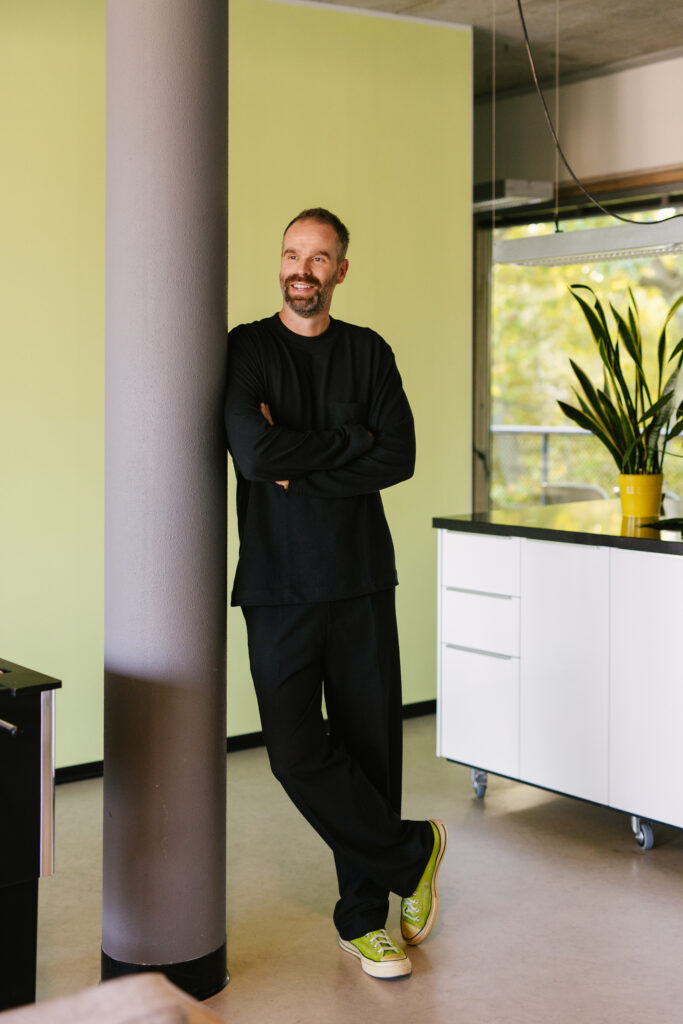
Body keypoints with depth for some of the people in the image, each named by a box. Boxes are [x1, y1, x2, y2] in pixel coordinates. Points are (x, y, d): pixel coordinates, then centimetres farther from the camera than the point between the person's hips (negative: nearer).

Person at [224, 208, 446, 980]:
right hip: (279, 586, -2)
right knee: (298, 751, -8)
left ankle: (364, 918, 20)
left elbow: (399, 458, -5)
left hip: (362, 579, 2)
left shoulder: (369, 353, 8)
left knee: (369, 744, 5)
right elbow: (256, 453, -15)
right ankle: (412, 854, 15)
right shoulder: (245, 349, 1)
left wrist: (301, 466, -12)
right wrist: (349, 441, -7)